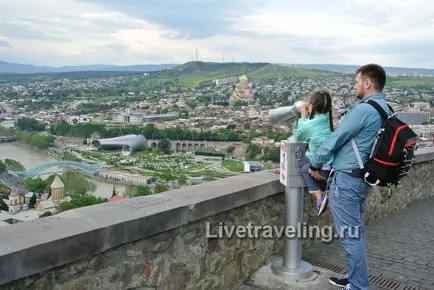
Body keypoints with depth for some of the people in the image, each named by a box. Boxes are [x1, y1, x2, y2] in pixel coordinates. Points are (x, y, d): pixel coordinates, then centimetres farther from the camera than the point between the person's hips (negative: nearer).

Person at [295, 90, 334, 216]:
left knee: (304, 169, 22)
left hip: (324, 168, -6)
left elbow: (298, 136, 9)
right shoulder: (328, 119, 4)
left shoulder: (308, 125, -13)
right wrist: (308, 116, 12)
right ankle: (323, 193, 24)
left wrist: (303, 116, 10)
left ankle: (320, 197, 6)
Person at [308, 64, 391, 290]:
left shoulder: (364, 109, -19)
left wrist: (314, 164, 0)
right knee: (356, 233, 19)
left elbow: (335, 139, -13)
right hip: (362, 178, 10)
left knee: (351, 236, 0)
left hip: (346, 180, -10)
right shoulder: (384, 109, 11)